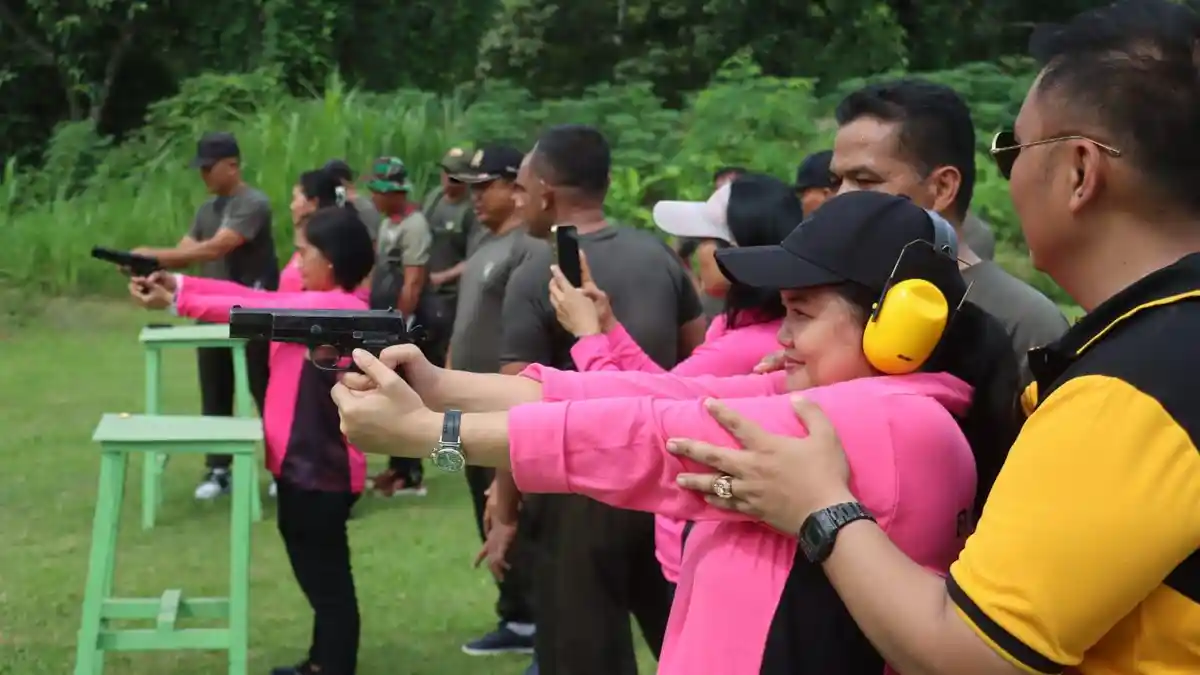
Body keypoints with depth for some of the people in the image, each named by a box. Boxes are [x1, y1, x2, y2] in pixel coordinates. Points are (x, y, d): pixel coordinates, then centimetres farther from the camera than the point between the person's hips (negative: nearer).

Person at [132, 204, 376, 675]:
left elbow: (252, 310, -17)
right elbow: (256, 298, 6)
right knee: (317, 572, 21)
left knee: (327, 577, 1)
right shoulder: (317, 303, 10)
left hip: (322, 467, -10)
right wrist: (180, 284, -1)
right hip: (303, 460, 10)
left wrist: (176, 302, -11)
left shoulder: (338, 307, -20)